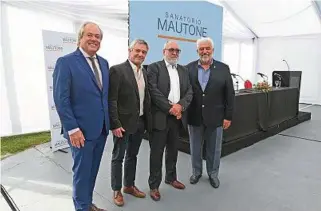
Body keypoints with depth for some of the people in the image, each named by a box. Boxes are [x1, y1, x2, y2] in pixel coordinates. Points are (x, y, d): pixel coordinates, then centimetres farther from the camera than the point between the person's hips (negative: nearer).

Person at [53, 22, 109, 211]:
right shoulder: (66, 62, -11)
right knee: (82, 170, 10)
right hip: (81, 130, -6)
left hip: (101, 128, 6)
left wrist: (108, 121, 9)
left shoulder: (104, 63, 9)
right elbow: (61, 99, -15)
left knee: (93, 169, 19)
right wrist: (72, 129, -18)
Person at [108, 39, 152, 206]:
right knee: (118, 157, 10)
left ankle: (129, 186, 37)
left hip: (140, 122, 7)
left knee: (132, 156, 19)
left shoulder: (144, 72, 9)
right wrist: (115, 124, -19)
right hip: (123, 123, -6)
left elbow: (146, 98, 12)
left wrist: (147, 120, 8)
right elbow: (111, 100, -16)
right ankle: (116, 190, 27)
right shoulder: (117, 70, -13)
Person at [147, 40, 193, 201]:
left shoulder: (183, 70, 14)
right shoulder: (154, 67, -3)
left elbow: (189, 92, 6)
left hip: (177, 116, 5)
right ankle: (154, 185, 19)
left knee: (173, 150, 17)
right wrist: (170, 108, -18)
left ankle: (171, 178, 36)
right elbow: (153, 91, -14)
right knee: (157, 152, 5)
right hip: (160, 116, -5)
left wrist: (180, 105, -12)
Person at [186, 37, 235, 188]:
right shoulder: (189, 68, 0)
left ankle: (213, 174, 35)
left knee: (214, 149, 14)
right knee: (195, 148, 16)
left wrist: (228, 116, -4)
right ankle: (196, 172, 36)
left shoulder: (223, 68, -2)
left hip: (215, 117, 0)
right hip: (194, 117, 1)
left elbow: (229, 94, -2)